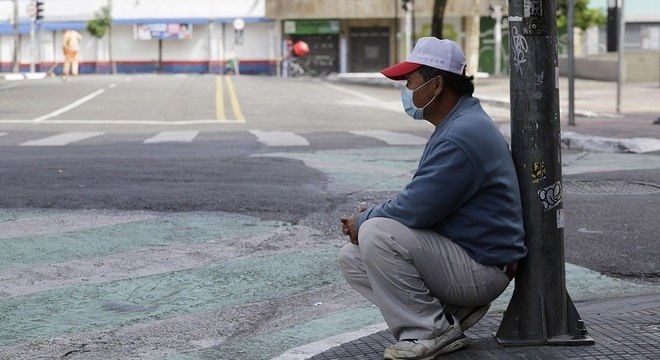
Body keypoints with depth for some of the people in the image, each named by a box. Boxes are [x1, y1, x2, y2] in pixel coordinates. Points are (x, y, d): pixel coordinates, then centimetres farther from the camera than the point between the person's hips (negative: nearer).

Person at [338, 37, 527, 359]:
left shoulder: (462, 136, -24)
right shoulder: (456, 124, 12)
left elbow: (416, 208, -26)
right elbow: (421, 198, 20)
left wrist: (363, 222, -8)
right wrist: (368, 217, 5)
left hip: (481, 269, -11)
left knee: (375, 234, -26)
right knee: (352, 257, 7)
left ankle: (429, 332, -13)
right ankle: (451, 312, 5)